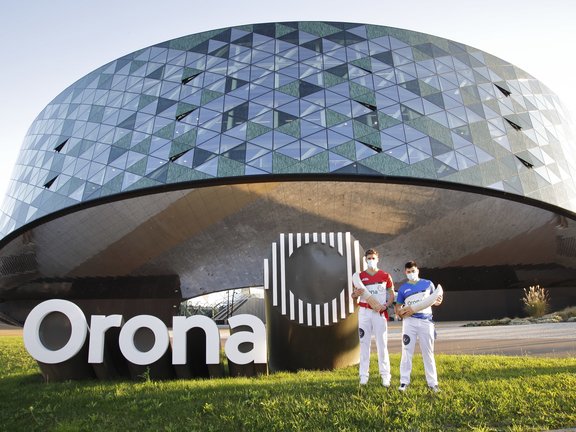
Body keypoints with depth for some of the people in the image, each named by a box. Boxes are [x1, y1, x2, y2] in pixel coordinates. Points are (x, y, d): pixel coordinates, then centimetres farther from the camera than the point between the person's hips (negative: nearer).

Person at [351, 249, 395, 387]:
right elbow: (353, 295, 10)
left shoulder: (385, 276, 5)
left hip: (380, 313, -1)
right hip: (364, 312, 1)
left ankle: (385, 376, 7)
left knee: (382, 344, 1)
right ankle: (363, 375, 7)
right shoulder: (359, 276, 7)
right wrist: (356, 293, -14)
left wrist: (385, 305, -13)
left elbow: (392, 295, 6)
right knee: (364, 343, 3)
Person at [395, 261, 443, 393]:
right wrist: (401, 312, -13)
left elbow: (435, 300, 16)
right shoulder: (403, 288, 8)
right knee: (407, 351, 0)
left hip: (426, 321, 0)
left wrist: (437, 301, -8)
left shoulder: (428, 284, 8)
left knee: (428, 352, 6)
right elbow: (397, 308, 10)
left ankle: (432, 383, 12)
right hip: (409, 321, 0)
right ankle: (404, 381, 6)